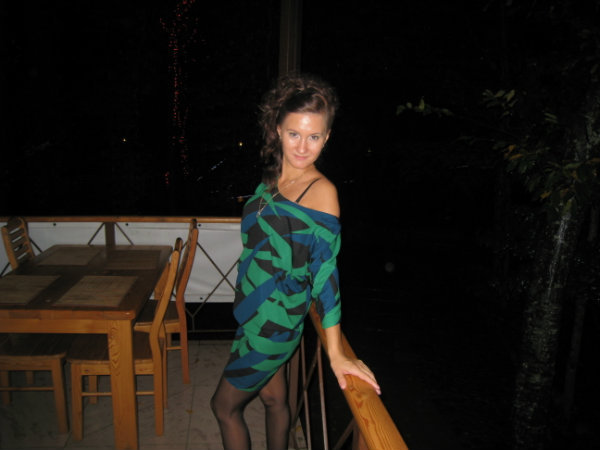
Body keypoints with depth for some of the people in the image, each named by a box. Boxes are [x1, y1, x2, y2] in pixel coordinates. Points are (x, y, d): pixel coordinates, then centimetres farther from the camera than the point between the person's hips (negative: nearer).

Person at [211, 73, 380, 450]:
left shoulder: (322, 191, -21)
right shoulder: (272, 176, 1)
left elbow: (325, 271, -23)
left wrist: (336, 353, -21)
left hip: (276, 320, -7)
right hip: (258, 309, 7)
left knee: (225, 405, 10)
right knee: (274, 397, 23)